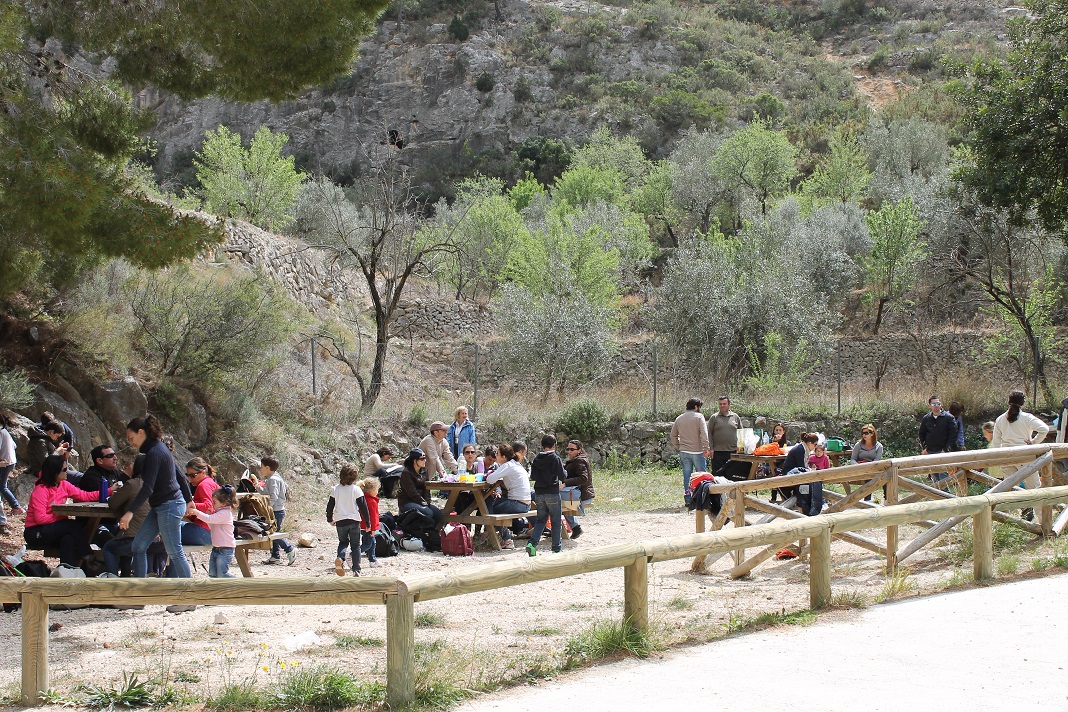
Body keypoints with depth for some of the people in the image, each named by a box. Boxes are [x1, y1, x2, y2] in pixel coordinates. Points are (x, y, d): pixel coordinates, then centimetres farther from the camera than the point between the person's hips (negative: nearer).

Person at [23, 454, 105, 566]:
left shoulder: (64, 485, 6)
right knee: (76, 526, -22)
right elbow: (40, 518, -23)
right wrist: (61, 517, -20)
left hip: (53, 529, 7)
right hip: (36, 533, -7)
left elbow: (84, 496, 1)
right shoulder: (41, 490, -16)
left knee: (69, 539, -28)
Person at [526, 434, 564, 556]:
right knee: (556, 521, 6)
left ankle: (532, 543, -7)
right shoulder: (555, 459, -11)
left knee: (540, 519, 12)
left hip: (539, 493, 5)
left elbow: (533, 476, 9)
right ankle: (556, 549, 8)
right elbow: (562, 476, -9)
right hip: (552, 493, -5)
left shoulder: (536, 459, 4)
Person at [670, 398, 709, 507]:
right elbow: (704, 433, -15)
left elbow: (673, 436, 14)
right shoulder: (699, 417, -5)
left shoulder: (679, 419, 11)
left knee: (687, 475, 6)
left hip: (683, 452, 5)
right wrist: (706, 448, -13)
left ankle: (688, 499, 5)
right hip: (697, 451, -5)